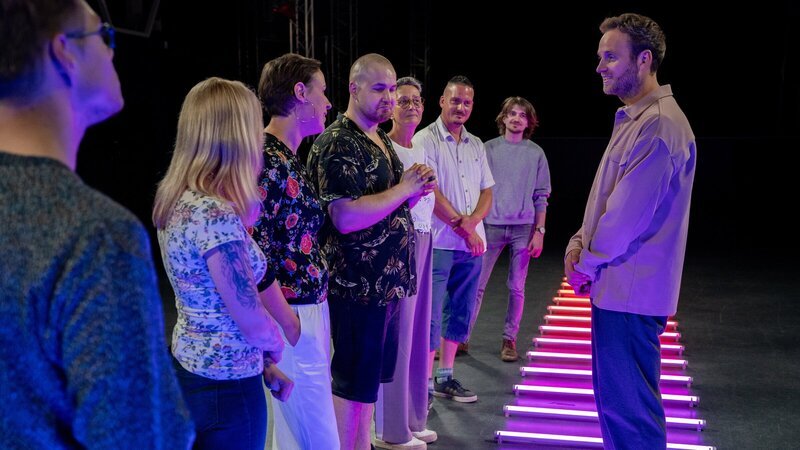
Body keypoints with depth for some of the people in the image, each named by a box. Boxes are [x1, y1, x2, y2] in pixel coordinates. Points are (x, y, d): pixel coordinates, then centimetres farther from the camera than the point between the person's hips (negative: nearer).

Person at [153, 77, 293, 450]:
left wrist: (261, 364, 13)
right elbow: (253, 324, -23)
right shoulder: (216, 214, -27)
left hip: (190, 368, 9)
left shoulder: (177, 200, 2)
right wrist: (275, 345, 0)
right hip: (226, 388, -9)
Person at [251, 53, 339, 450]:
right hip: (294, 317, -10)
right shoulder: (265, 159, -17)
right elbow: (252, 250, -23)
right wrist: (287, 320, -18)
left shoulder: (289, 159, 13)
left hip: (312, 309, 10)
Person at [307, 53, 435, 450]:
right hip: (358, 284, -9)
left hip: (387, 281, 9)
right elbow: (346, 217, -26)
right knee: (353, 382, 2)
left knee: (369, 378, 19)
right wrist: (403, 188, -20)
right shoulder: (337, 144, -16)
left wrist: (415, 192, 2)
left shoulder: (381, 140, 14)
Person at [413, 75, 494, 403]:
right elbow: (430, 193, -13)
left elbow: (487, 193, 12)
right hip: (439, 243, -6)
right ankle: (423, 383, 7)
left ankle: (445, 377, 24)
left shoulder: (476, 145, 15)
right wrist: (463, 228, -12)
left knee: (460, 312, 12)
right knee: (430, 315, -3)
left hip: (472, 244, 7)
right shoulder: (425, 140, -5)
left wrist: (471, 222, -8)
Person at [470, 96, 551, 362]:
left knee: (517, 287, 4)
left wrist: (539, 231, -2)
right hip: (491, 226, 0)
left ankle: (509, 339, 15)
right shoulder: (489, 149, 4)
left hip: (523, 228, 0)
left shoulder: (536, 153, 4)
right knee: (477, 284, 0)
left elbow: (541, 196, 4)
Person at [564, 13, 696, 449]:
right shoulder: (633, 119, 15)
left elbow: (628, 214, -21)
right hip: (615, 283, 10)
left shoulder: (659, 125, -19)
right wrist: (579, 244, 5)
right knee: (614, 394, 19)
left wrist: (587, 265, -9)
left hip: (630, 288, -10)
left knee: (629, 405, -2)